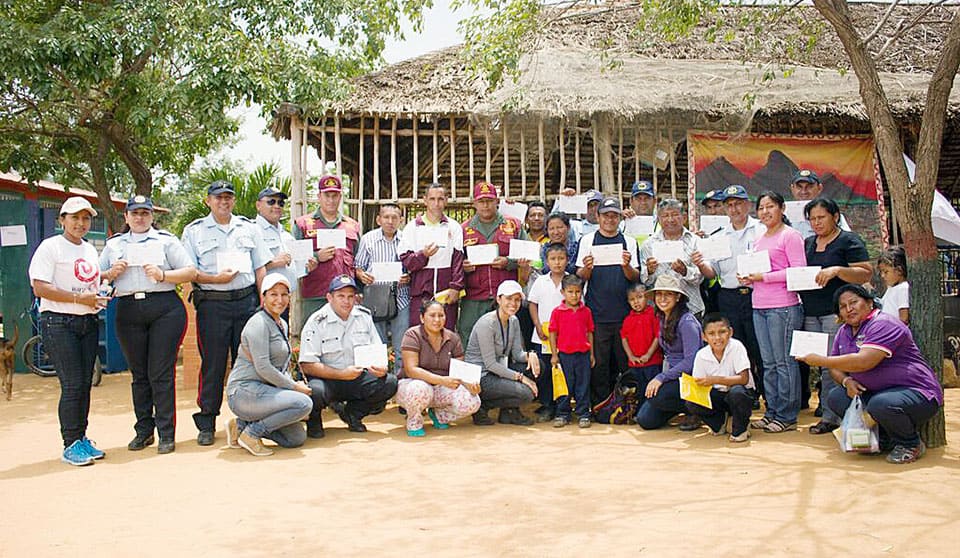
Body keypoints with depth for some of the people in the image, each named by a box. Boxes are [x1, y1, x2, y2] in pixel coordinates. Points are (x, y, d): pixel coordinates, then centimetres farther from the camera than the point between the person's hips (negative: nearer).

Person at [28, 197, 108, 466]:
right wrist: (79, 298, -19)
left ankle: (81, 438, 17)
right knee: (72, 385, -10)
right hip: (58, 323, -7)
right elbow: (40, 288, -14)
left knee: (85, 384, 8)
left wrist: (99, 297, 5)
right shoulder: (50, 247, -5)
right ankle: (71, 445, -1)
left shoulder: (90, 250, 17)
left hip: (88, 322, 7)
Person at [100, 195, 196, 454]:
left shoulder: (166, 240, 11)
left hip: (165, 309, -3)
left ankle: (167, 434, -2)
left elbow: (191, 272, 4)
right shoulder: (114, 244, 20)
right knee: (138, 374, 5)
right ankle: (144, 430, 14)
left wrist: (163, 275, -10)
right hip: (128, 311, 3)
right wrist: (112, 273, -3)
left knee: (161, 373, -6)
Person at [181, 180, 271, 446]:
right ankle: (206, 424, 8)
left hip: (247, 301, 2)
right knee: (212, 365, -1)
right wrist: (215, 279, -15)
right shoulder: (194, 231, 7)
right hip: (212, 303, -2)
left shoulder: (249, 228, 14)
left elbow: (260, 268, 14)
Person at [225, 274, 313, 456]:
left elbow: (284, 368, 22)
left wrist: (293, 384, 4)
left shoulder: (283, 325, 17)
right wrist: (294, 387, -14)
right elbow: (263, 367, -20)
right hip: (245, 392, -9)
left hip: (264, 391, 9)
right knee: (304, 403, -24)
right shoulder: (258, 323, -12)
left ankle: (242, 424, 11)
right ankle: (251, 433, -11)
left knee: (297, 438, 1)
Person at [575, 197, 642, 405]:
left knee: (625, 361, 4)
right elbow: (580, 277, 5)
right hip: (597, 313, -1)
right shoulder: (588, 240, 8)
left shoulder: (629, 242, 10)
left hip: (624, 312, 1)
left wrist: (627, 266, -16)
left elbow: (635, 278, 4)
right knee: (598, 363, 1)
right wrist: (587, 268, -17)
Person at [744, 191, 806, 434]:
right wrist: (749, 278, 6)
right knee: (768, 363, 11)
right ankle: (772, 412, 18)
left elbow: (799, 271, -13)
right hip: (759, 307, 8)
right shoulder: (758, 240, 19)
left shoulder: (790, 236, -5)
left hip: (783, 306, -8)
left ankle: (787, 416, 3)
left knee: (784, 362, -3)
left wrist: (764, 277, -14)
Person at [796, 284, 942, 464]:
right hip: (876, 393, 9)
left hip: (916, 393, -9)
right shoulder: (844, 332, 9)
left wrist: (821, 360, -25)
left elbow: (863, 362, -31)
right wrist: (846, 381, -12)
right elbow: (835, 367, 12)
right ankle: (885, 439, 6)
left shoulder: (884, 325, -19)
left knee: (880, 404, -36)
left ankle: (911, 444, -5)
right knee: (836, 398, -6)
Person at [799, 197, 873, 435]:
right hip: (810, 314, 6)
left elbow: (866, 273, -8)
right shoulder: (807, 243, 19)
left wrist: (837, 270, -21)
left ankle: (830, 416, -3)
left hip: (836, 312, -6)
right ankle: (827, 411, 10)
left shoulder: (848, 241, 0)